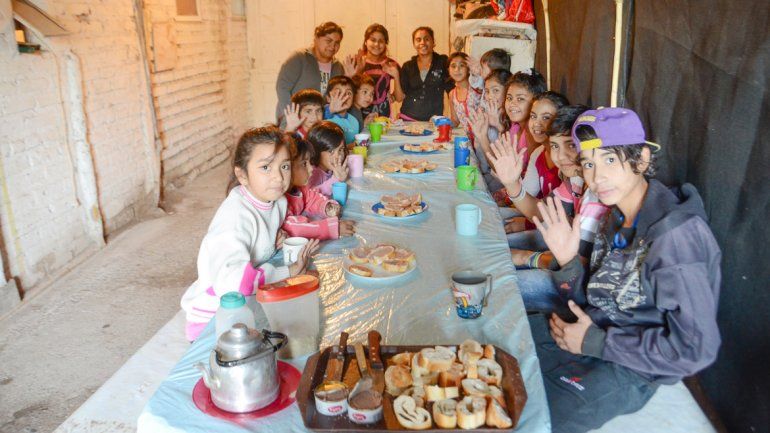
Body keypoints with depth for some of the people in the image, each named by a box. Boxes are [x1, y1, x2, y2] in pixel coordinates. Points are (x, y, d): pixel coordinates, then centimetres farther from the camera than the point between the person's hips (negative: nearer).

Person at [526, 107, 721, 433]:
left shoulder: (675, 234, -24)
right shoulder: (618, 218, 2)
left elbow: (696, 349, -25)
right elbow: (594, 301, 7)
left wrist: (596, 343, -19)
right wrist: (567, 260, -12)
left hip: (632, 369, -8)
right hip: (594, 335, 8)